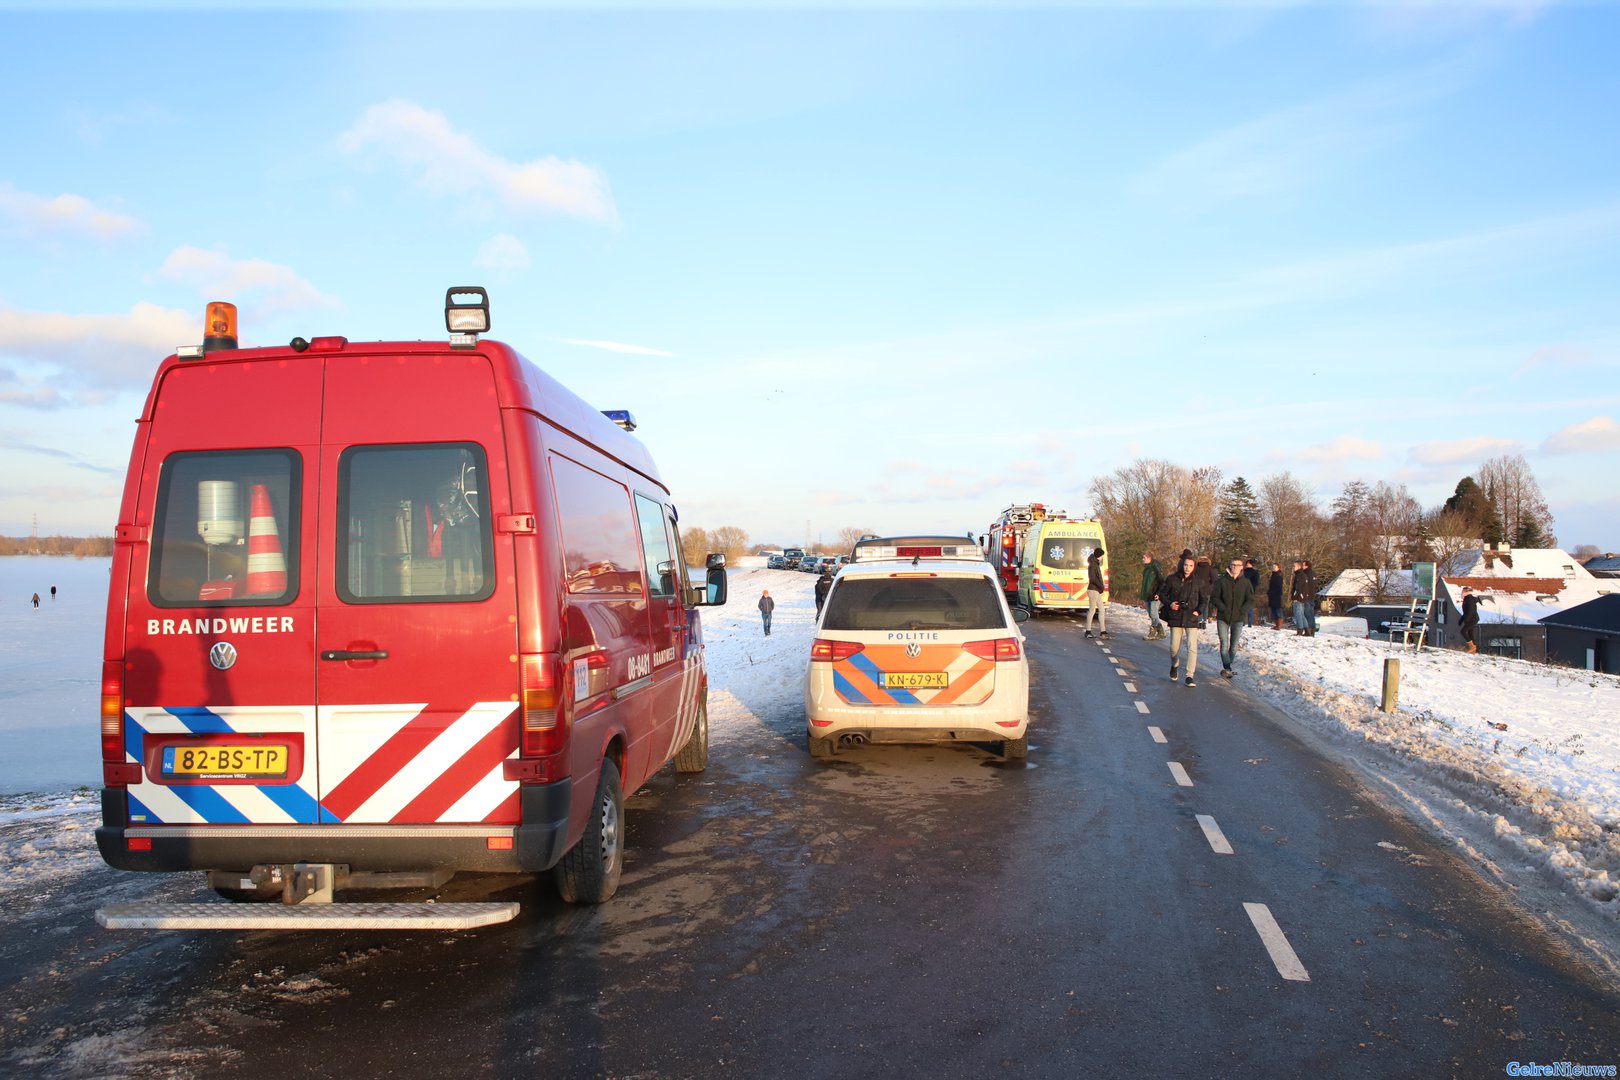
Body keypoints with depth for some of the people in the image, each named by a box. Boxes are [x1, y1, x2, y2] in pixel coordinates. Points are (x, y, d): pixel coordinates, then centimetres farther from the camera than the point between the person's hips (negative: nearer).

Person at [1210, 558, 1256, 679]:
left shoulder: (1246, 582, 2)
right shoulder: (1222, 581, -1)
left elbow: (1251, 600, 2)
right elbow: (1214, 597, 0)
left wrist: (1242, 610, -12)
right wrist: (1223, 608, -13)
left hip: (1238, 618, 1)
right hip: (1223, 617, -1)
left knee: (1234, 645, 6)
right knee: (1224, 644, -8)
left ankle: (1227, 667, 18)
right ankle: (1227, 669, -8)